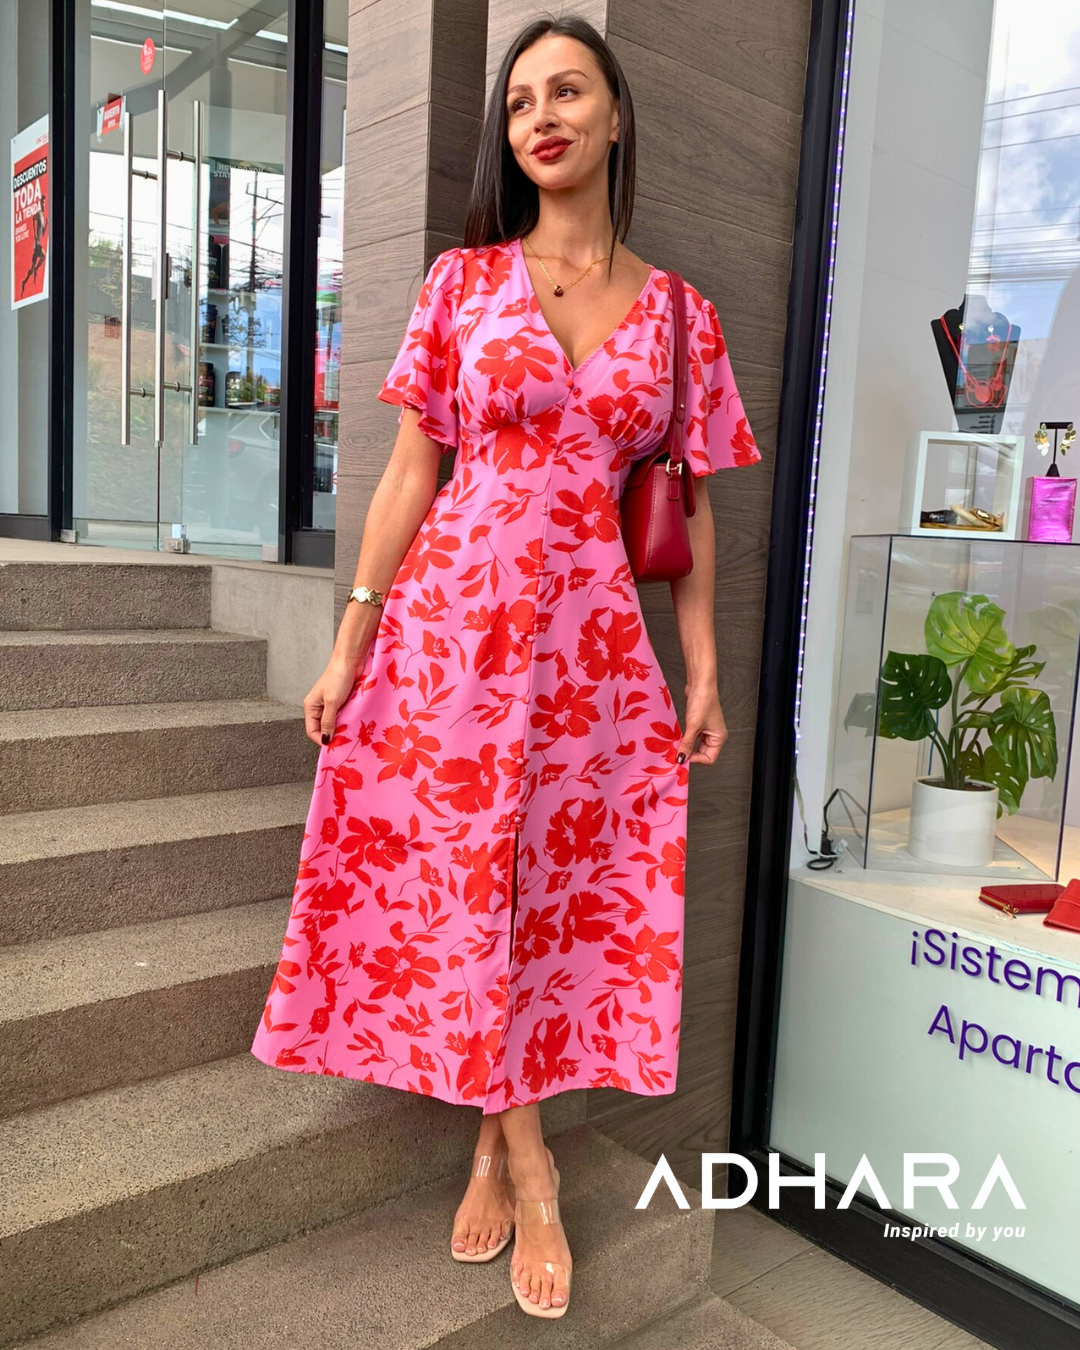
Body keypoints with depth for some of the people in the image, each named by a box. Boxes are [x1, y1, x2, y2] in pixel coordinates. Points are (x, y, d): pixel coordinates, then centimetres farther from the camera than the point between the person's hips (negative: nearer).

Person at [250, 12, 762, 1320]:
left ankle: (495, 1139, 25)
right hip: (452, 616, 0)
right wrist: (349, 647, -2)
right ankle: (527, 1163, 21)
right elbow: (410, 473, 3)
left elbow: (687, 506, 9)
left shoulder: (681, 313, 9)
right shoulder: (463, 279, 5)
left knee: (553, 890, 4)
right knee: (458, 884, 3)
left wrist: (705, 668, 2)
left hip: (594, 638, 1)